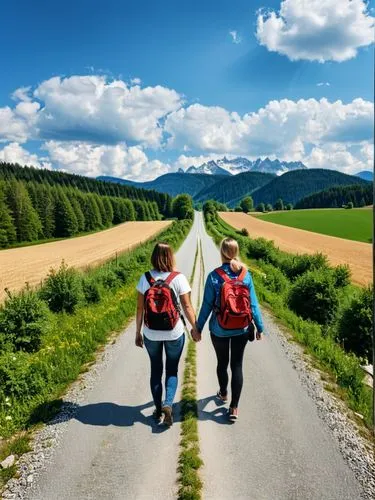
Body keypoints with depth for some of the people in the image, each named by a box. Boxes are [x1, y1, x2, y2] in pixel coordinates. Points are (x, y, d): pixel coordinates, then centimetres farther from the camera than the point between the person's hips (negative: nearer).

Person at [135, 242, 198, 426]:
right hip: (174, 334, -1)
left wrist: (138, 332, 8)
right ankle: (168, 404, -2)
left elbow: (140, 308, -3)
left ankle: (158, 410, 28)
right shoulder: (179, 278, -12)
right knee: (172, 370, 17)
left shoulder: (145, 278, -7)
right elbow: (187, 306, -9)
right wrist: (195, 328, 5)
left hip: (151, 334, 2)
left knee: (156, 369, 19)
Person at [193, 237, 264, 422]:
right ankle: (234, 408, 15)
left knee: (222, 363, 20)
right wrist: (259, 327, 7)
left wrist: (198, 327, 2)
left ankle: (223, 394, 44)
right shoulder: (246, 275, -9)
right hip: (242, 329, 1)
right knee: (237, 365, 12)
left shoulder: (214, 276, -15)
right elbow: (253, 304, -4)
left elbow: (207, 305, -10)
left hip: (219, 329, -1)